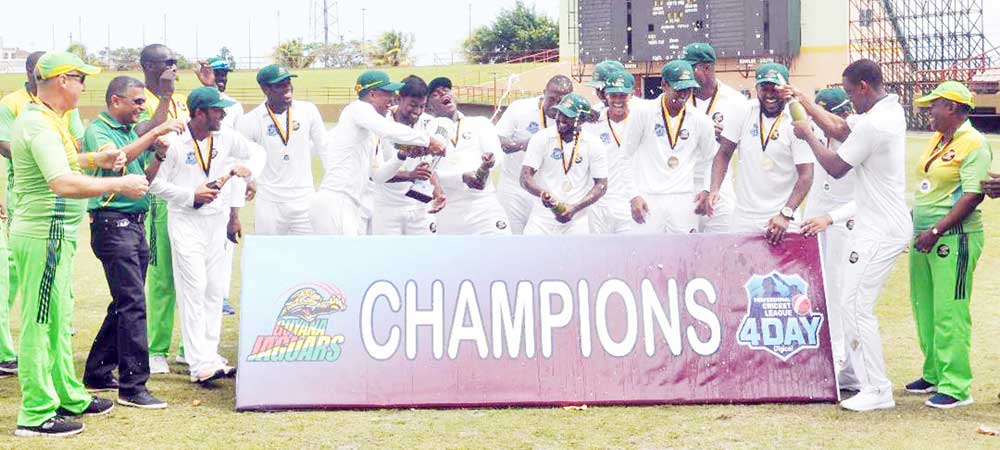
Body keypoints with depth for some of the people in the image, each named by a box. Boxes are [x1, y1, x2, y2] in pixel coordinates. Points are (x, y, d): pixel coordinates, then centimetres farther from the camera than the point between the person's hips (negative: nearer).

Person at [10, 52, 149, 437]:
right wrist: (119, 185, -24)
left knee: (58, 320, 18)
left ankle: (70, 398, 30)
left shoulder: (41, 118, 14)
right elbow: (64, 184, -31)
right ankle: (36, 414, 1)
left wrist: (94, 159, 18)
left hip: (54, 235, 11)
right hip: (44, 235, -11)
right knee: (40, 322, -5)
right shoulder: (41, 125, -20)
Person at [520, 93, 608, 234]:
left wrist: (575, 207, -12)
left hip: (576, 222, 1)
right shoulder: (541, 138, -3)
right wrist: (542, 193, -28)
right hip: (542, 219, -1)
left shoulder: (593, 144, -1)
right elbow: (525, 177, -7)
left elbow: (601, 185, 2)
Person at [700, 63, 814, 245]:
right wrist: (714, 190, -10)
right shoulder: (745, 112, 0)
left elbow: (806, 175, -12)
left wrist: (786, 214, -23)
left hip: (780, 218, -3)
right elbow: (724, 154, 5)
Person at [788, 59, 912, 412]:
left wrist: (808, 135, 3)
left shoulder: (873, 123, -21)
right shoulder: (891, 109, 9)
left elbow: (836, 167, -11)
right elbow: (841, 130, 21)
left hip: (879, 231, -10)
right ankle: (861, 373, 23)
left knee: (856, 307, -7)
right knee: (856, 304, 16)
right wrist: (804, 102, 20)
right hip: (891, 225, 10)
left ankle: (878, 391, -3)